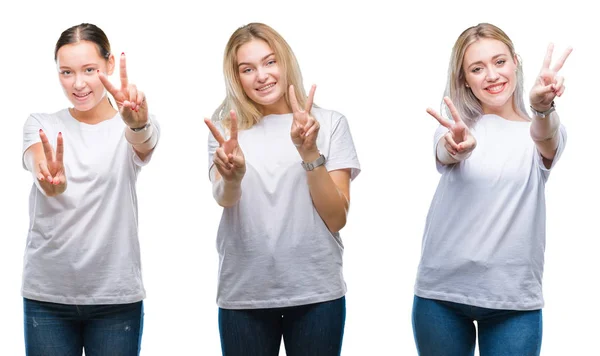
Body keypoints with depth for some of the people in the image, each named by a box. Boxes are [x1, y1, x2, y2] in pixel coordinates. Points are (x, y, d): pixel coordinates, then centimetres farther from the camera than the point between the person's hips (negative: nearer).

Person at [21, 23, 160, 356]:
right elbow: (36, 163, -20)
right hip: (47, 294, 1)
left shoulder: (129, 128, 0)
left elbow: (144, 141, -24)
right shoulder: (41, 124, 2)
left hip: (116, 295, 0)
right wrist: (51, 181, -44)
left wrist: (137, 123, -49)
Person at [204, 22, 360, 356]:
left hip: (316, 292, -1)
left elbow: (337, 218, -6)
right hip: (243, 293, 1)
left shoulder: (330, 123, 1)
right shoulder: (226, 127, 5)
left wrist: (309, 151, -17)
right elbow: (223, 198, -13)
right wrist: (232, 175, -34)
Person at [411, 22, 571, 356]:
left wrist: (543, 108, -44)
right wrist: (457, 147, -43)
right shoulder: (457, 127, 3)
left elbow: (546, 137, -21)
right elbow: (444, 154, -19)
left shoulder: (542, 131, 3)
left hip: (515, 298, 0)